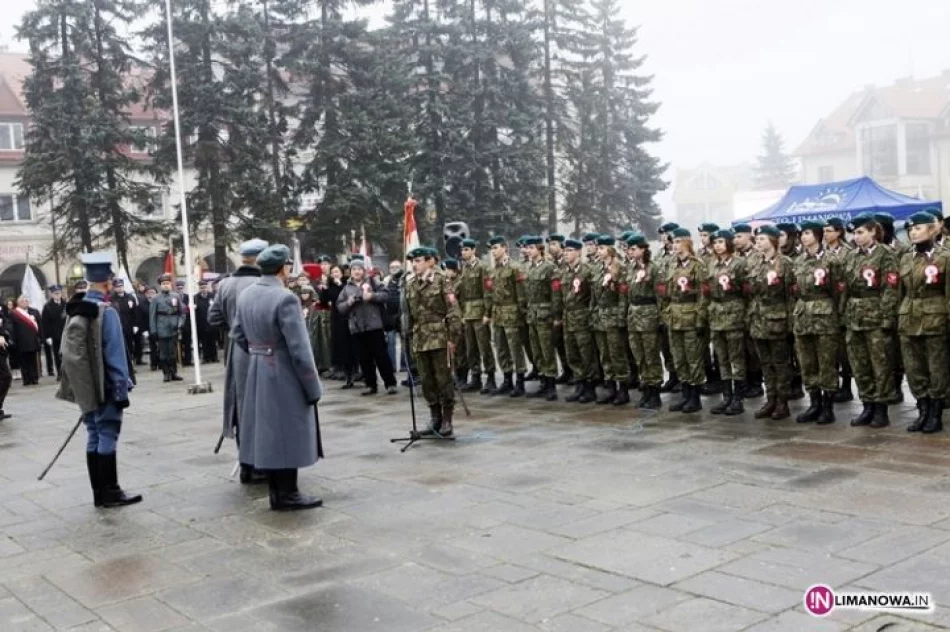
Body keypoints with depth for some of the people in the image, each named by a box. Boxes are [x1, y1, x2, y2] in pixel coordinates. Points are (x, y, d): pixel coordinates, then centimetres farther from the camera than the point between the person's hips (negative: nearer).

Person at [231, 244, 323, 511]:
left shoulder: (245, 295, 4)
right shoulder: (285, 298, -20)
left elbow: (237, 334, 12)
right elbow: (299, 348, -20)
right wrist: (313, 387, -13)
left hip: (257, 374, 8)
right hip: (284, 376, -8)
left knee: (268, 431, 13)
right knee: (287, 433, 2)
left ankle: (277, 492, 22)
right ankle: (288, 494, 9)